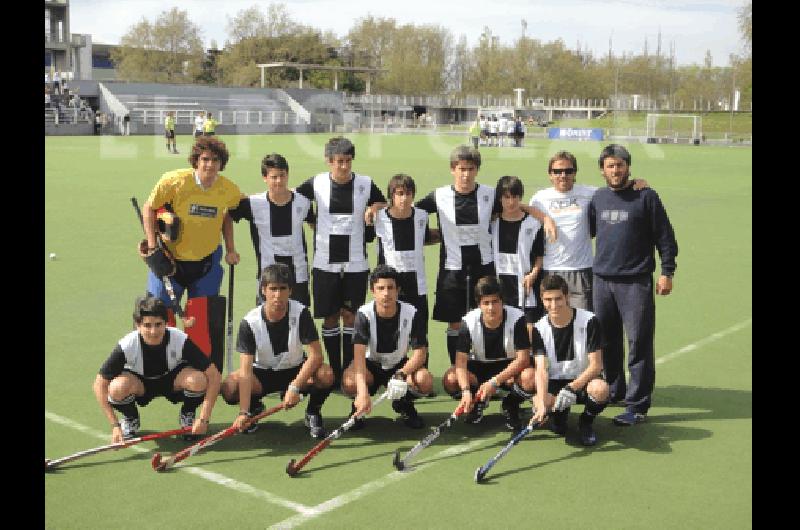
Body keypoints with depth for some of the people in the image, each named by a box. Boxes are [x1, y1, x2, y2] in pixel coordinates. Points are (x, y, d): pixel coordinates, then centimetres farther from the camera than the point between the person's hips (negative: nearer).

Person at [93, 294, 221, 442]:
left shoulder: (180, 340, -30)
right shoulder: (127, 346, -29)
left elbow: (214, 375, -27)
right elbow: (99, 384, -22)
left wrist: (203, 419, -32)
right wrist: (115, 425, -28)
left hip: (173, 381, 0)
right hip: (140, 383, 0)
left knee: (197, 380, -35)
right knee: (118, 387, -35)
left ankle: (187, 415, 1)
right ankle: (130, 419, 1)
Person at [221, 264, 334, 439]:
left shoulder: (301, 313, -19)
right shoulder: (249, 322, -20)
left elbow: (316, 355, -21)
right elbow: (245, 370, -26)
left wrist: (295, 387, -34)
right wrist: (243, 412, -36)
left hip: (296, 371, 0)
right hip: (262, 374, 1)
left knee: (326, 375, -32)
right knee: (229, 388, -29)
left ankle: (312, 413, 0)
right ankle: (254, 407, 8)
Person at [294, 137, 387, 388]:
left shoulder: (365, 184, 0)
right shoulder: (316, 183, 0)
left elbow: (385, 207, 15)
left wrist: (374, 209, -6)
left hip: (356, 263, 0)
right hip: (325, 263, 0)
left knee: (350, 316, 2)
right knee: (330, 317, 5)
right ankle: (334, 372, 16)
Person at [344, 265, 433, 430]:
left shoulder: (412, 314, -17)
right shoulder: (364, 314, -21)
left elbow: (420, 352, -17)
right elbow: (359, 354, -32)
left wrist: (402, 375, -37)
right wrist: (363, 391, -47)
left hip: (400, 365, 1)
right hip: (370, 365, -1)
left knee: (425, 381, -29)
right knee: (349, 383, -35)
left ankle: (404, 404, 7)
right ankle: (358, 408, 4)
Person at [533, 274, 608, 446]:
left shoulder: (589, 321, -13)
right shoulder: (540, 328, -6)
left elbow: (596, 365, -15)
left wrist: (572, 388, -29)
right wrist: (542, 399, -34)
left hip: (583, 380, -1)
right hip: (555, 383, 2)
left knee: (600, 389, -38)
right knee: (541, 402, -33)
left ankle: (586, 422, -1)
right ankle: (559, 413, 8)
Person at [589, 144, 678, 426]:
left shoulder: (646, 197, -2)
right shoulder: (597, 198, 10)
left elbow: (665, 236, -2)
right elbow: (587, 231, 22)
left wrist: (667, 272, -5)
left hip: (636, 283, -5)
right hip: (601, 280, 5)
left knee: (639, 344, -5)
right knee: (606, 341, 13)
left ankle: (637, 405, 0)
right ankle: (613, 391, 30)